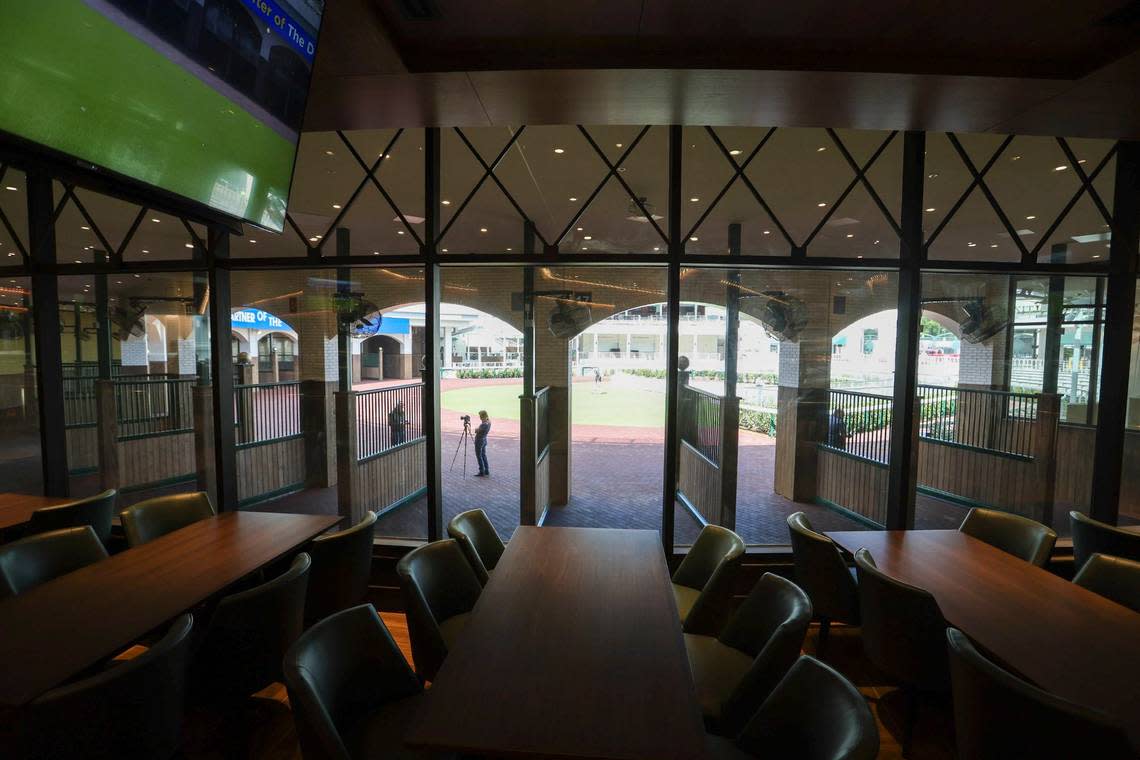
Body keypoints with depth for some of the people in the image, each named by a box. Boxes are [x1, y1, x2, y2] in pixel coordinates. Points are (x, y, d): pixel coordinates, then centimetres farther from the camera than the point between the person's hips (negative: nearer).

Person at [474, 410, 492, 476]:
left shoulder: (484, 424, -27)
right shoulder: (489, 422, -1)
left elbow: (476, 430, -17)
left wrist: (476, 429, 1)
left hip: (479, 440, -9)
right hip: (484, 440, 9)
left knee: (479, 456, 0)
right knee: (483, 455, 17)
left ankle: (482, 472, 4)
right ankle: (487, 471, 21)